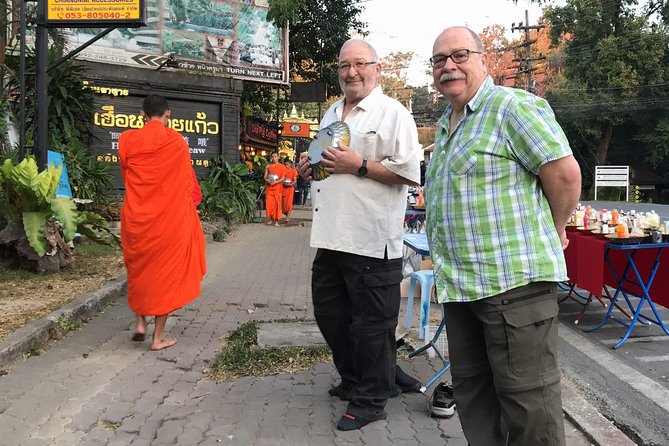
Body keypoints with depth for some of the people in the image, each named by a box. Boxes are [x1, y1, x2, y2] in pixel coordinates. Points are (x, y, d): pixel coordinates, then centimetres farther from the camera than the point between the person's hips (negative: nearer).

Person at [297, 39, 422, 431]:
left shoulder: (393, 114, -6)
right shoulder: (332, 114, 18)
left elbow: (410, 173, -16)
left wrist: (359, 166, -18)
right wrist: (310, 169, 8)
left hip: (372, 241, -8)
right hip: (332, 237, 9)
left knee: (371, 323, 2)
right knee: (329, 313, 18)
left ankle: (371, 399, 19)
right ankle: (354, 379, 39)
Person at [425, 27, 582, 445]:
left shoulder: (514, 107, -9)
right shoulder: (445, 125, 19)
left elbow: (565, 173, -15)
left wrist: (553, 231, -2)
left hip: (515, 279, -9)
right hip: (461, 285, 9)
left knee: (527, 395, 1)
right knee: (471, 391, 17)